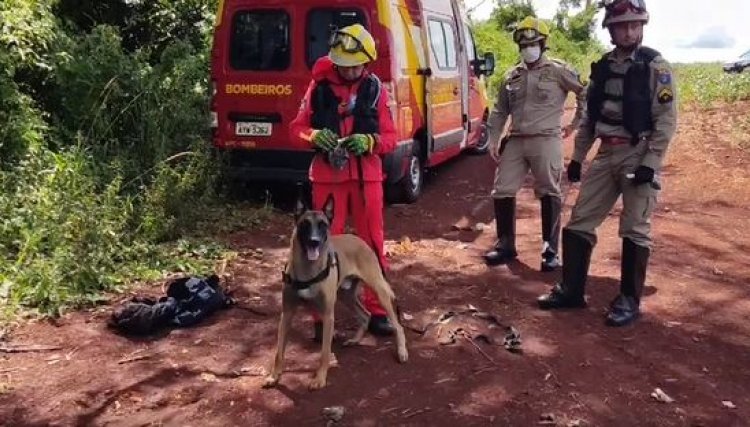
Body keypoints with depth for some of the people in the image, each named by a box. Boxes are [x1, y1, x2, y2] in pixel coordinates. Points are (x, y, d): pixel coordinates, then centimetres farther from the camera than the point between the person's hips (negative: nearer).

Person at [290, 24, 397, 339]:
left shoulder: (375, 90, 3)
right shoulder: (319, 86, 1)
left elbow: (390, 138, 4)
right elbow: (297, 129, 5)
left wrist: (370, 142, -17)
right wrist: (314, 135, -17)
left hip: (366, 176, 1)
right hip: (327, 176, 0)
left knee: (372, 245, 7)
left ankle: (376, 311, 21)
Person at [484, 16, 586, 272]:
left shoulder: (558, 71, -2)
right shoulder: (512, 76, 13)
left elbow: (586, 93, 2)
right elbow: (500, 111, 16)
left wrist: (575, 125, 2)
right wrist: (493, 140, 8)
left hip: (546, 141, -5)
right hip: (515, 141, 5)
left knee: (549, 195, 2)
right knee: (502, 192, 3)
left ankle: (550, 251, 10)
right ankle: (506, 245, 17)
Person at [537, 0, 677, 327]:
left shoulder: (655, 66, -6)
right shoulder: (602, 67, 11)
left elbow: (666, 119, -11)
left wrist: (650, 163, -18)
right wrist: (577, 157, 11)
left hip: (639, 155, -6)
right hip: (606, 154, 6)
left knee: (635, 230, 0)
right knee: (579, 221, 5)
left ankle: (630, 300, 12)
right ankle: (571, 290, 16)